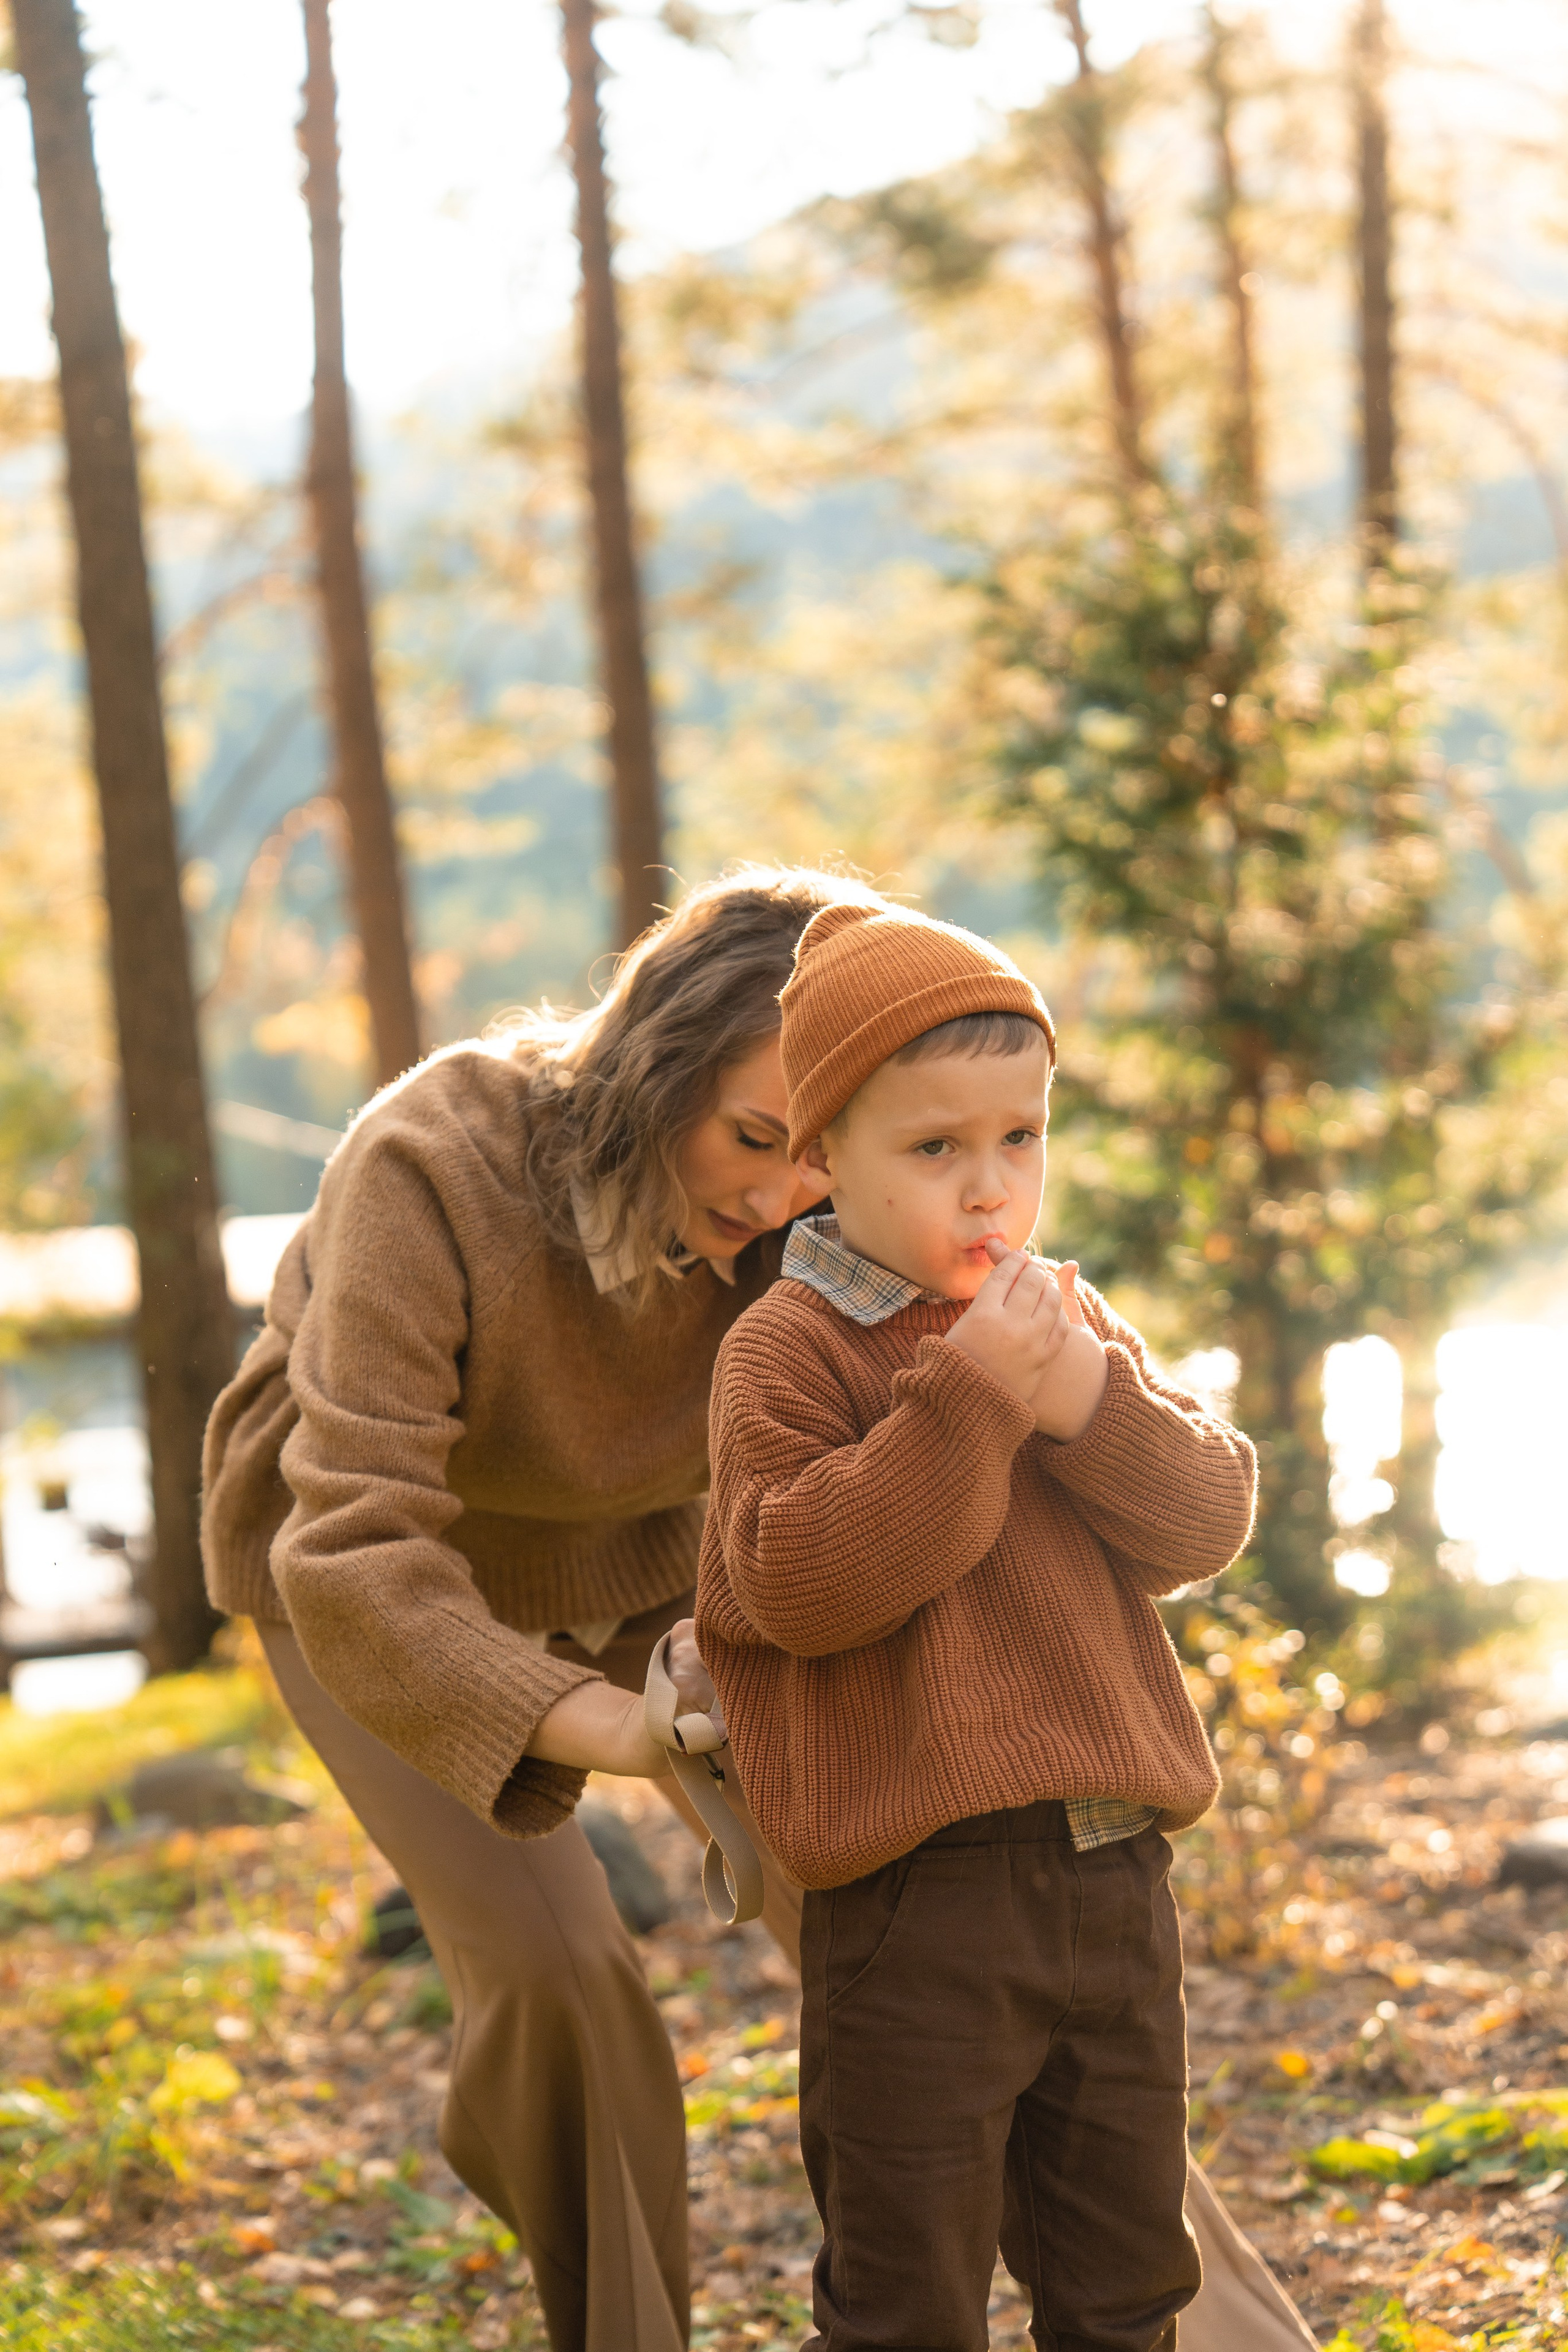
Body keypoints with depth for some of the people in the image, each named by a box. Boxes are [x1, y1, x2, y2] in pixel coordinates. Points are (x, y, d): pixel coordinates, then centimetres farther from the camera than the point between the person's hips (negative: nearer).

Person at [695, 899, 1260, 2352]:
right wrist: (967, 1404, -23)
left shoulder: (1073, 1323, 10)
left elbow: (1209, 1521, 3)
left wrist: (1092, 1405, -15)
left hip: (1116, 1872, 6)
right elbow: (802, 1585, -19)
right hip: (917, 1893, -6)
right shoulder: (788, 1350, -8)